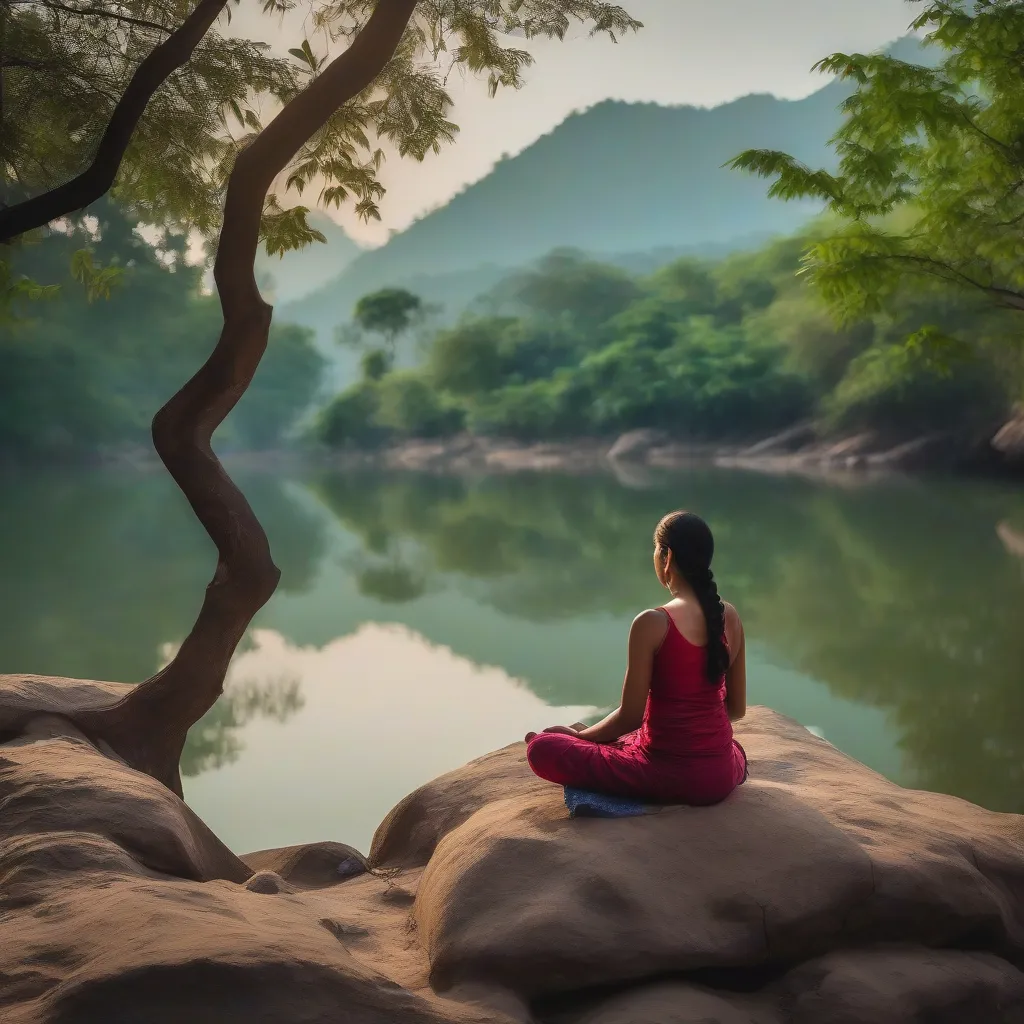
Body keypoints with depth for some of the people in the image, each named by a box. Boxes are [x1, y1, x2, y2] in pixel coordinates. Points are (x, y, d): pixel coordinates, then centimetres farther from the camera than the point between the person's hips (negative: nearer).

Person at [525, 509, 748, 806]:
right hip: (722, 775, 5)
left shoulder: (652, 623, -18)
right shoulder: (730, 617, 0)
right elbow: (737, 709, 9)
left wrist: (580, 735, 5)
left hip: (668, 775, -5)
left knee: (542, 749, 2)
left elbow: (630, 716, -13)